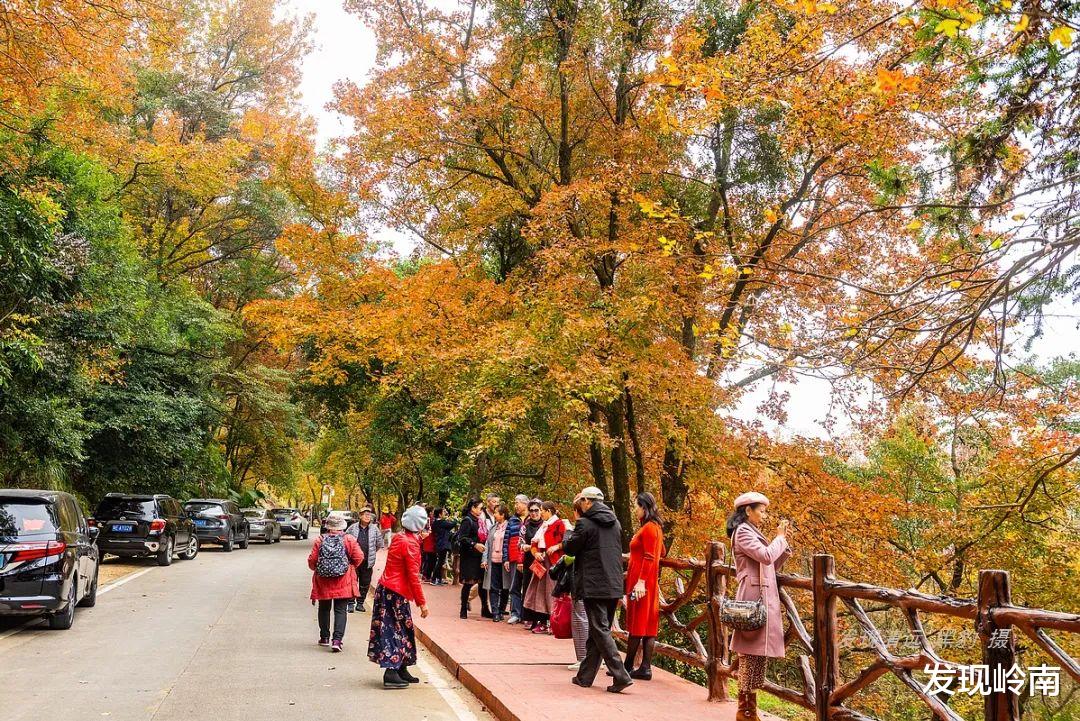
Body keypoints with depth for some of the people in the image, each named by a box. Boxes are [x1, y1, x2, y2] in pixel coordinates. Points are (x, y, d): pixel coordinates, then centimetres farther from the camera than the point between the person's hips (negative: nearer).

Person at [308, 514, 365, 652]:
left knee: (324, 609, 17)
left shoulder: (320, 540, -4)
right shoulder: (349, 539, -6)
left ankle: (324, 637, 26)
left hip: (323, 580, 2)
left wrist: (317, 569, 17)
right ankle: (337, 639, -10)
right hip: (343, 581, -1)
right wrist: (350, 567, 9)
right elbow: (359, 557, -9)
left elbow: (312, 560, -4)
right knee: (341, 610, 2)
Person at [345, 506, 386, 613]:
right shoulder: (353, 528, -3)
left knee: (365, 584, 8)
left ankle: (360, 603, 19)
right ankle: (351, 603, 10)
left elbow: (379, 543, 14)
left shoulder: (374, 529, 1)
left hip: (368, 562, 2)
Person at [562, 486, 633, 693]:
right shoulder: (615, 523, 11)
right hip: (614, 586, 7)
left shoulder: (585, 523, -11)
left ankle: (621, 676, -12)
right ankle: (585, 676, 22)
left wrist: (568, 534, 17)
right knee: (597, 631, 14)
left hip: (594, 586, -7)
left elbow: (569, 548, -3)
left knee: (600, 631, -4)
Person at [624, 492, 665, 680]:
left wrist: (641, 581, -25)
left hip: (642, 581, -10)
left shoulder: (649, 528, -13)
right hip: (649, 580, 10)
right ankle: (645, 667, 8)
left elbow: (649, 557, -19)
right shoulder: (655, 527, 16)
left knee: (637, 624, -3)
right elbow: (661, 554, 26)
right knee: (648, 624, 7)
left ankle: (628, 666, 3)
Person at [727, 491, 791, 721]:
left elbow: (772, 565, 22)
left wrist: (784, 543, 12)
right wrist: (780, 538, -4)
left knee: (753, 652, 9)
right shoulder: (743, 532, -8)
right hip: (755, 596, -10)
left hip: (762, 596, 10)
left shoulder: (752, 532, 22)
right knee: (753, 651, -10)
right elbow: (766, 556, -20)